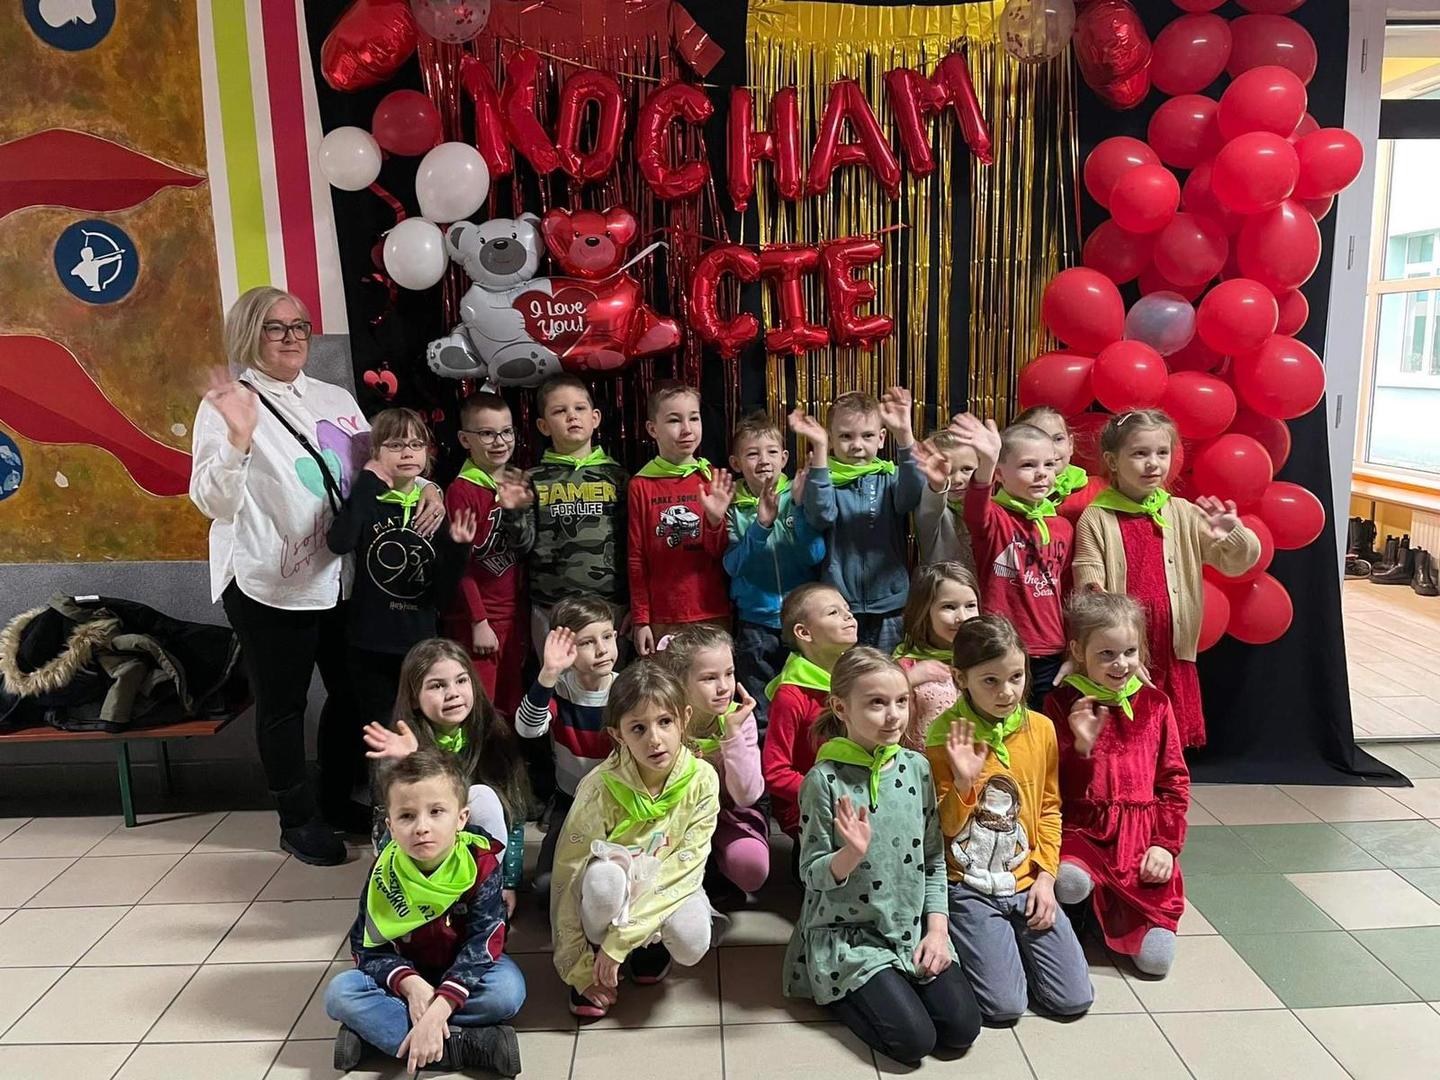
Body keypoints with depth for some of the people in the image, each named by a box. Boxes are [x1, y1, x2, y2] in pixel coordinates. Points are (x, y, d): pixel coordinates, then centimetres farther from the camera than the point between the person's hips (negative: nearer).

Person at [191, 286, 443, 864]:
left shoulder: (336, 399, 10)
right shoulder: (229, 403, -7)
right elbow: (212, 501, -15)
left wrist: (426, 488, -3)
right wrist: (238, 438, -31)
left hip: (341, 578, 6)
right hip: (271, 586, -6)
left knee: (351, 692, 17)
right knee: (283, 705, 8)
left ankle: (338, 801, 36)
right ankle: (298, 820, 26)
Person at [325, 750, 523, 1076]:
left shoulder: (481, 864, -22)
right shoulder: (385, 872, -15)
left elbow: (483, 941, -25)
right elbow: (369, 946, -11)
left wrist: (437, 1011, -36)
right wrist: (411, 984, -31)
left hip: (465, 971, -2)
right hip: (406, 973, 2)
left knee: (508, 989, -32)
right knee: (340, 992, -23)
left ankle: (376, 1030, -24)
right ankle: (463, 1045, -29)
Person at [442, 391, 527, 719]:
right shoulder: (461, 491, -11)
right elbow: (460, 565, -12)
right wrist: (479, 622, -13)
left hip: (515, 615, 6)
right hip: (477, 620, -6)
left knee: (513, 707, 14)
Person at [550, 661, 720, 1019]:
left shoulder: (701, 780, -20)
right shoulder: (601, 787, -24)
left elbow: (686, 864, -22)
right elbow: (567, 875, -19)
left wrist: (620, 942, -27)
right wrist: (579, 968, -17)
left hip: (670, 888, 1)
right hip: (618, 894, -1)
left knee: (691, 940, -32)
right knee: (604, 876, -36)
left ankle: (650, 945, 6)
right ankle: (596, 959, -5)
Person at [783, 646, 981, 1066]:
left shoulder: (917, 768, -1)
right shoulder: (824, 780, -16)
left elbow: (934, 859, 7)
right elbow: (812, 875, -12)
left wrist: (937, 928, -1)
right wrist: (852, 854, -32)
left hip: (913, 928, 5)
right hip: (847, 936, -5)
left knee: (962, 1027, -5)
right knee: (915, 1039, -14)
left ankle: (870, 992, 17)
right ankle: (841, 994, 11)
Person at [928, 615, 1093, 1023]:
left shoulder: (1041, 729, -1)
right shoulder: (945, 737, -13)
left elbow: (1048, 808, 9)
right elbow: (943, 830, -10)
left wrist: (1046, 875, 0)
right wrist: (964, 783, -28)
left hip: (1026, 881, 4)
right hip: (969, 888, -4)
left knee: (1074, 999, 0)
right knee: (1005, 1005, -11)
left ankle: (1008, 942, 23)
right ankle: (965, 947, 17)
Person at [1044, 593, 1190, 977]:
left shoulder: (1154, 704, 7)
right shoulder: (1062, 703, -3)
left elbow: (1174, 781, 9)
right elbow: (1056, 788, -5)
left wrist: (1166, 843, -1)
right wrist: (1081, 746, -22)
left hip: (1142, 832, 2)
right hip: (1081, 829, -2)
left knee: (1156, 956, -10)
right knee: (1070, 885, -36)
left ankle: (1115, 913, 22)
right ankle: (1093, 904, 2)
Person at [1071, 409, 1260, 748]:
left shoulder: (1182, 514, 5)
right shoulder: (1096, 519, -6)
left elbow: (1237, 563, 5)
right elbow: (1089, 594, -7)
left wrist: (1235, 535, -17)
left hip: (1173, 656, 4)